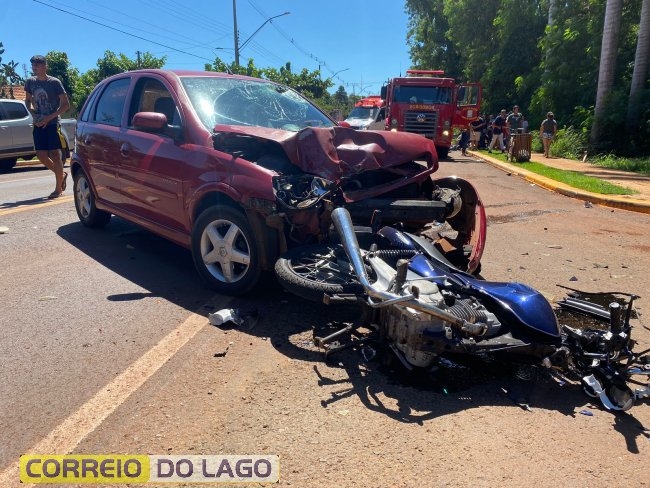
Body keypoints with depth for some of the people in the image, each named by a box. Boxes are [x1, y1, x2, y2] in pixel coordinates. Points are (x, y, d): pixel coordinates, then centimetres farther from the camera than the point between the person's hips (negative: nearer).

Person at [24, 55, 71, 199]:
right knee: (41, 155, 1)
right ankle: (61, 175, 24)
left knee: (55, 155, -6)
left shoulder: (55, 82, -7)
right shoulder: (30, 82, 7)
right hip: (38, 124, 5)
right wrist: (33, 114, 0)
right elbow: (28, 100, 20)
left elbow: (66, 104, -8)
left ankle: (58, 189, 1)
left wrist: (49, 118, -13)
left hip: (52, 123, -5)